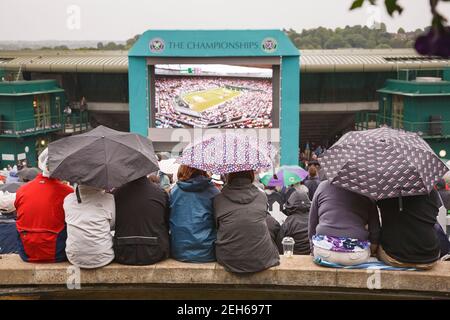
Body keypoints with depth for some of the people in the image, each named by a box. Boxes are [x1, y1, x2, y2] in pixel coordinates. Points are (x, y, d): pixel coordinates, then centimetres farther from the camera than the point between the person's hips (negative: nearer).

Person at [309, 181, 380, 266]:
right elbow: (375, 230, 5)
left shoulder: (323, 186, 9)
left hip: (323, 252, 1)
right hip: (357, 256, 0)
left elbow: (312, 224, 13)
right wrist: (370, 253, 20)